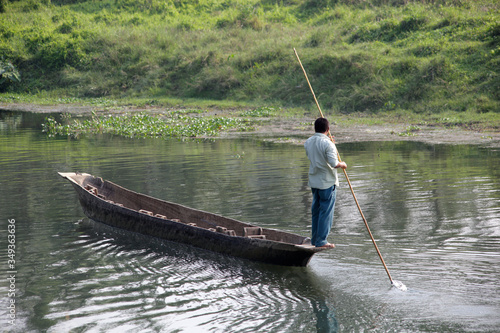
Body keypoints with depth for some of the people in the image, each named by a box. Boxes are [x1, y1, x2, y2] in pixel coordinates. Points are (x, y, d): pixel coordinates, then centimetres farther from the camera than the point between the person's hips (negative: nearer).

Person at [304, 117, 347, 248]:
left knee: (316, 210, 16)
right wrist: (342, 164, -3)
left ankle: (315, 239, 22)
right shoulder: (327, 143, -18)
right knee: (326, 212, -1)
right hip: (327, 182, -7)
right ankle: (321, 241, 1)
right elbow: (334, 163, -24)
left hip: (314, 181, 7)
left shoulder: (308, 142, 4)